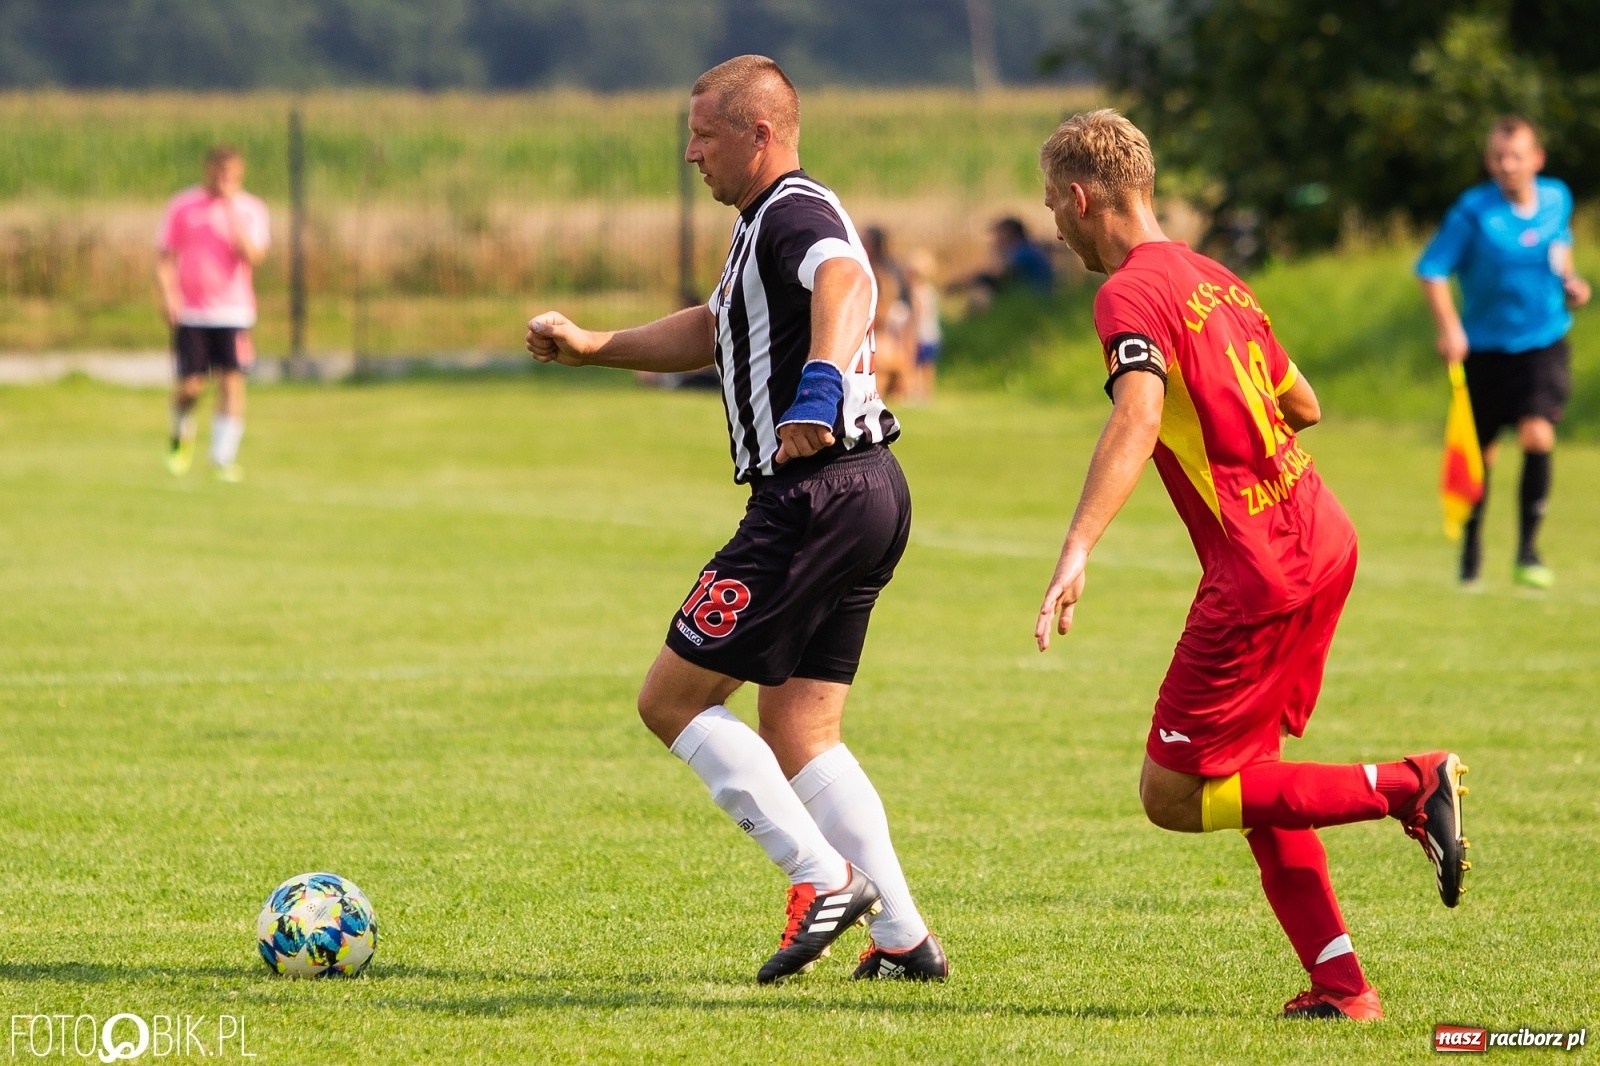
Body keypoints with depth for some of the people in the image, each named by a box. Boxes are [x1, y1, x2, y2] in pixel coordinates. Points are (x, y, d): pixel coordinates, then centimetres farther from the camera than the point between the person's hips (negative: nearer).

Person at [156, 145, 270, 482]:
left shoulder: (250, 209, 3)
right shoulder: (182, 206, 3)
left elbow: (253, 256, -12)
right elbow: (165, 258, 5)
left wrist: (231, 212, -16)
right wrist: (168, 295, -10)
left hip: (233, 313, 0)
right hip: (189, 312, 0)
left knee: (232, 382, -8)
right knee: (191, 385, -4)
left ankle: (224, 458, -1)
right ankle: (182, 435, 27)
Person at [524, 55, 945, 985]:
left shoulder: (794, 213, -11)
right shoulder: (767, 227, 22)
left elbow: (846, 283, -34)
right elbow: (712, 331, 39)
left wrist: (819, 386, -50)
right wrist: (591, 347, 37)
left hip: (816, 492, -10)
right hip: (870, 492, 10)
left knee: (672, 699, -4)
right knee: (796, 737, 11)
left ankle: (823, 876, -9)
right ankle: (904, 938, 4)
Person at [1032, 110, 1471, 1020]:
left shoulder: (1132, 293, -11)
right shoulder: (1215, 279, 15)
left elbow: (1138, 418, -29)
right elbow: (1304, 406, 25)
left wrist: (1078, 553, -39)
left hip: (1262, 569, -9)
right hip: (1325, 536, 9)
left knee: (1172, 795, -2)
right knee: (1248, 773, 18)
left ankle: (1412, 786, -9)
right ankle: (1340, 984, 12)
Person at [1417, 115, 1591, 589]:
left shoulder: (1557, 199, -1)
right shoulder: (1474, 211, -14)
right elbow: (1432, 269, -12)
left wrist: (1568, 281, 2)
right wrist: (1450, 329, -23)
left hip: (1543, 343, 1)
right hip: (1485, 348, -1)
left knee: (1537, 435, -19)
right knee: (1480, 454, 9)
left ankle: (1528, 552, -9)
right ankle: (1471, 550, 32)